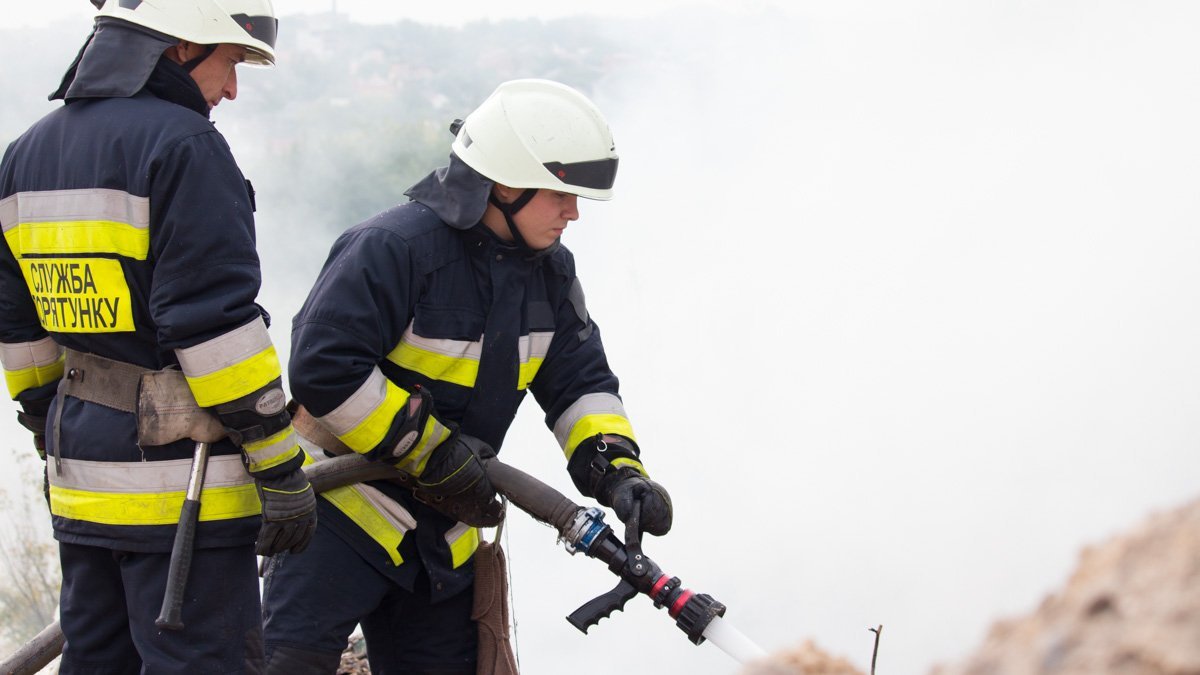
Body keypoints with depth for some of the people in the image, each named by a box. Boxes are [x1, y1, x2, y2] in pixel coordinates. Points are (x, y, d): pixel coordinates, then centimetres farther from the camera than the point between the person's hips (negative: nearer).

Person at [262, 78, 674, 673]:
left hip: (444, 527, 7)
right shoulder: (393, 246, -21)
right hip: (342, 508, -7)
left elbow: (580, 382, 9)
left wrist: (617, 469, -11)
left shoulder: (549, 271, 4)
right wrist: (431, 451, -23)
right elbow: (322, 369, -26)